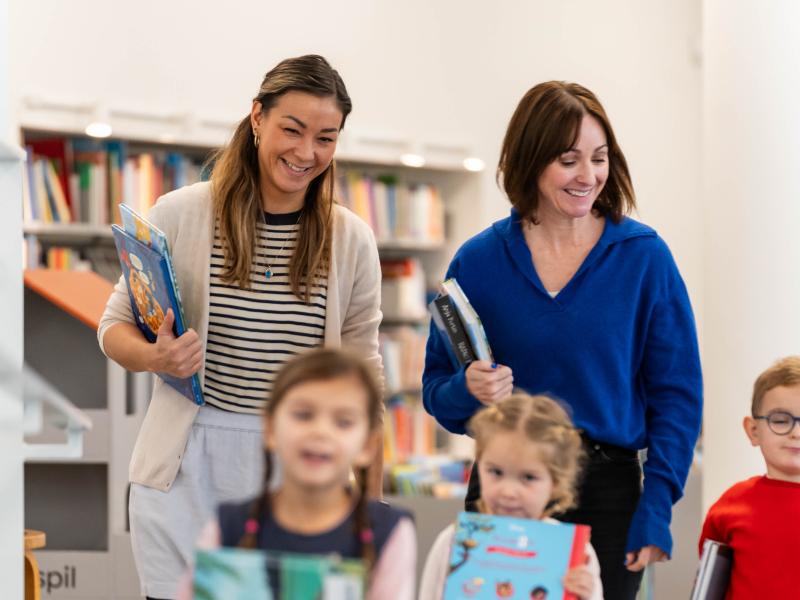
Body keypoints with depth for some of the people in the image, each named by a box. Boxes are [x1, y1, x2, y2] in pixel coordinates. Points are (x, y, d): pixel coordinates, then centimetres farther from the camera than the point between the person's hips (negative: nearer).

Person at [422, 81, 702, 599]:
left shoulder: (644, 257, -2)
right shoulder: (478, 262, 2)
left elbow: (678, 393, -1)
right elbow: (437, 393, 8)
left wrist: (657, 509, -9)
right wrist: (468, 390, -15)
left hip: (608, 496, -1)